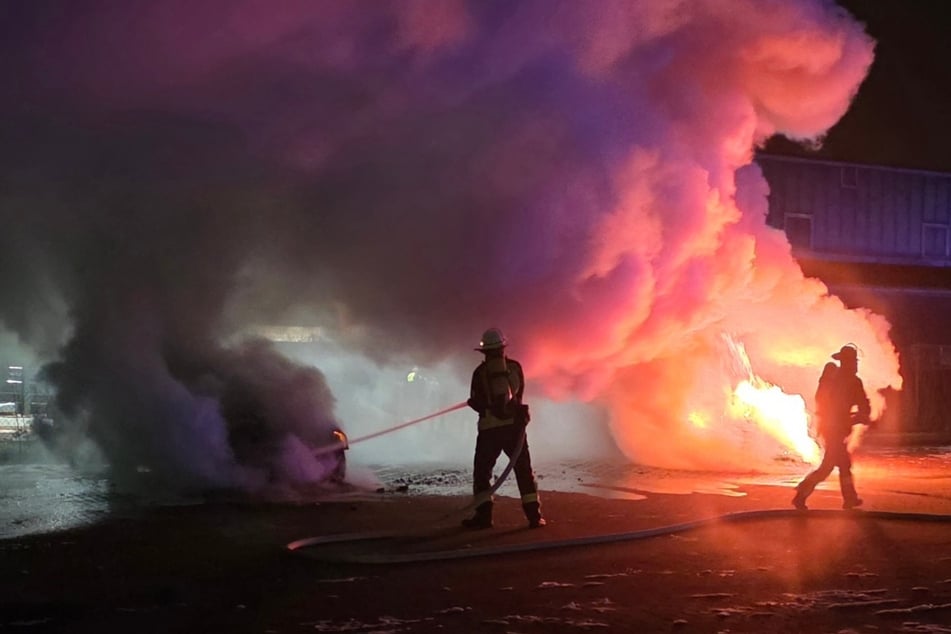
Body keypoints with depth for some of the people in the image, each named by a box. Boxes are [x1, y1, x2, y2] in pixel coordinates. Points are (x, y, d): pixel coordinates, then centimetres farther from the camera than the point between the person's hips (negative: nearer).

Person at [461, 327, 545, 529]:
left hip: (489, 427, -2)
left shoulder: (481, 371, -3)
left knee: (482, 471, 7)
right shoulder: (514, 366, 3)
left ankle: (483, 515, -2)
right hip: (514, 424, 2)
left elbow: (476, 402, 2)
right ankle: (534, 515, 1)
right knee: (523, 469, 7)